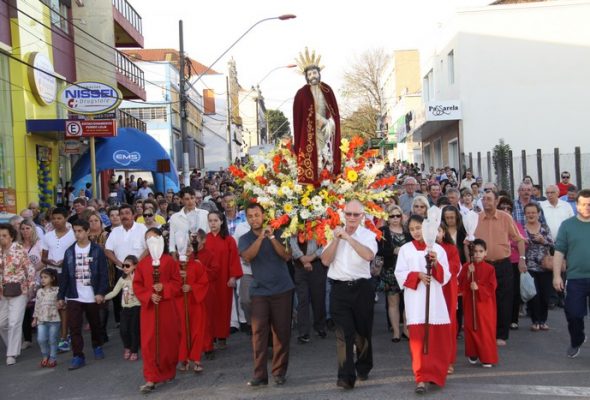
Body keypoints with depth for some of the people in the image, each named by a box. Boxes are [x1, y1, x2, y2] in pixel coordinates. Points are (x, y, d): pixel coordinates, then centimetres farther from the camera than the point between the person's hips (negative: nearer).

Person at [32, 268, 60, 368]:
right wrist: (35, 318, 12)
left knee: (53, 340, 3)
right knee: (41, 339, -5)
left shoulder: (57, 290, -3)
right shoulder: (39, 291, 9)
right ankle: (45, 356, 18)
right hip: (41, 319, 3)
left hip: (54, 319, -3)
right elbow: (37, 306, 13)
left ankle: (52, 358, 16)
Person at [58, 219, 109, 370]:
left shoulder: (97, 250, -5)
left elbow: (103, 273, -7)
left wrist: (101, 292, -15)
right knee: (74, 327, -4)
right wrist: (61, 296, 4)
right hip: (74, 297, 2)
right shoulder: (69, 251, 5)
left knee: (95, 325, 13)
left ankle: (97, 347, 36)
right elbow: (65, 275, 7)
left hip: (93, 296, -2)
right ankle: (78, 356, 2)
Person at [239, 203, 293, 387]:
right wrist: (260, 237, -25)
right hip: (259, 291, 0)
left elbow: (286, 256, -9)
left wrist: (271, 237, -19)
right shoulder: (245, 239, 4)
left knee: (282, 332, 4)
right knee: (259, 333, -4)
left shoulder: (276, 232, 2)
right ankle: (260, 374, 1)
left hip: (282, 289, 0)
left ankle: (279, 372, 14)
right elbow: (248, 256, -16)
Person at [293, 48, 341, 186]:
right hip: (310, 134, -4)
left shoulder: (327, 90, 8)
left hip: (327, 131, 4)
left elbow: (335, 112, 11)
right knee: (312, 162, -9)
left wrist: (330, 126, 0)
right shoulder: (301, 94, -4)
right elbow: (297, 119, -5)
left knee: (328, 158, 4)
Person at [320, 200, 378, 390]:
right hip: (339, 289, 0)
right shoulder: (335, 233, 6)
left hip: (362, 287, 0)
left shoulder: (368, 235, -1)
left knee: (363, 331, 15)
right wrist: (336, 239, -10)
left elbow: (369, 255, -21)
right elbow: (325, 260, -1)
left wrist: (349, 237, -20)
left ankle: (363, 368, 37)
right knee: (344, 333, -7)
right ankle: (346, 376, -5)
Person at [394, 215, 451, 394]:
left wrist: (436, 264, -15)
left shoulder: (438, 248, 6)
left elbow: (446, 276, 3)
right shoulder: (405, 249, 3)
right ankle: (422, 378, -7)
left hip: (434, 297, 2)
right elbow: (400, 274, -1)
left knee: (438, 337, 6)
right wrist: (418, 275, -16)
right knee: (418, 337, -7)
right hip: (414, 299, -1)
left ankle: (435, 372, 27)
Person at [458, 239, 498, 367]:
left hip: (485, 304, -2)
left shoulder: (489, 269, -5)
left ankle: (487, 358, 6)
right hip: (470, 303, 2)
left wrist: (478, 288, -22)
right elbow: (461, 285, -4)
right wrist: (468, 274, -18)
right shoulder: (466, 267, 1)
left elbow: (491, 288, -9)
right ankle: (472, 354, 23)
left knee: (486, 330, -1)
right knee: (471, 328, 8)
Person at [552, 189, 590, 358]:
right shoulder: (567, 225, 2)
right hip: (575, 279, -1)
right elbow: (559, 251, 0)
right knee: (573, 314, 4)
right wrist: (557, 275, -6)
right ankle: (576, 342, 28)